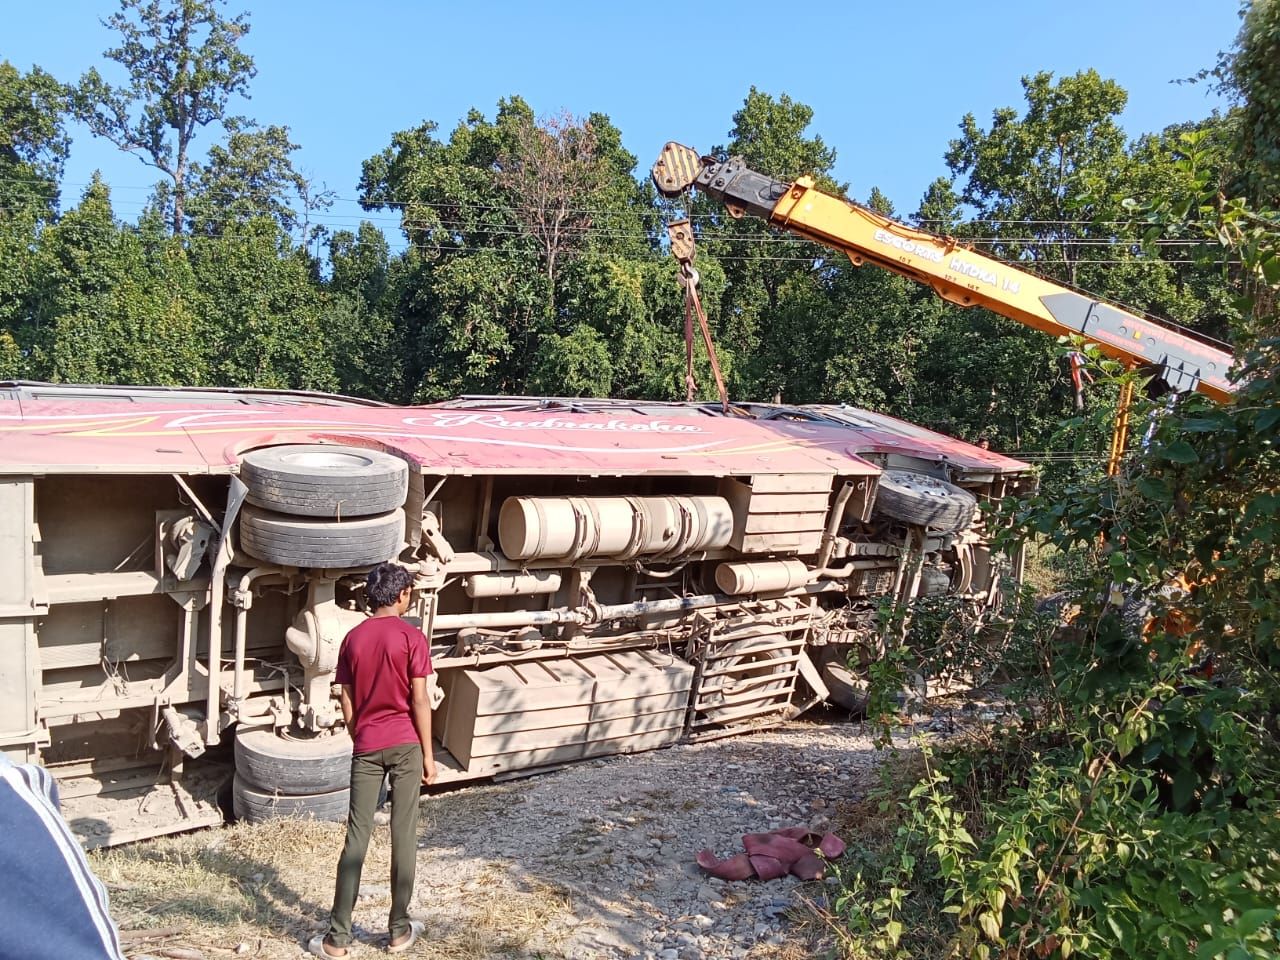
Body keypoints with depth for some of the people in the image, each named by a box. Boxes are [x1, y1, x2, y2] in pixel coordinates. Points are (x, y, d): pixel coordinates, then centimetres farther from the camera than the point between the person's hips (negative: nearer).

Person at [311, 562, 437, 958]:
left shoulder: (352, 639, 4)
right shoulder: (412, 637, -9)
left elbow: (348, 704, 6)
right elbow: (420, 701, -10)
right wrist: (428, 753, -3)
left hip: (366, 746, 3)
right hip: (404, 744, -3)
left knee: (357, 836, 7)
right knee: (403, 835, 6)